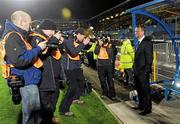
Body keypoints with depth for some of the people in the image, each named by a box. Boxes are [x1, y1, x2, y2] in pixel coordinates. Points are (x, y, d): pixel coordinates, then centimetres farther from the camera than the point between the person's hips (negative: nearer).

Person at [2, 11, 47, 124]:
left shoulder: (18, 35, 13)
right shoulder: (13, 36, -18)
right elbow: (20, 60, -28)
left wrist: (40, 47, 9)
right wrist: (38, 48, -19)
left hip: (29, 79, 10)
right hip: (26, 80, -10)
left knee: (34, 110, 23)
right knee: (31, 112, 4)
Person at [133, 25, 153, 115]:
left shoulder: (147, 42, -14)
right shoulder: (139, 42, 14)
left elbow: (149, 57, -17)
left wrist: (146, 70, -18)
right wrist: (135, 68, 11)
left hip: (143, 72, -9)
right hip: (137, 71, 9)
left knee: (145, 90, 3)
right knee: (139, 89, 19)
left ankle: (147, 108, 17)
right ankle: (141, 105, 35)